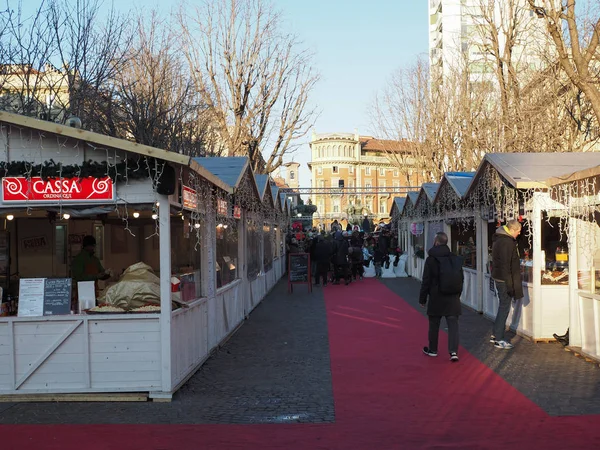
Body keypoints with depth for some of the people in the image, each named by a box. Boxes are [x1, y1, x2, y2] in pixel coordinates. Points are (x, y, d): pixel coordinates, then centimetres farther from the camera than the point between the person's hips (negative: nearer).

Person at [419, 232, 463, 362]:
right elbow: (461, 279, 13)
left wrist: (422, 299, 0)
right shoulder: (456, 259, 5)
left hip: (436, 298, -3)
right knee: (453, 324, 2)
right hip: (453, 298, 3)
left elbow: (426, 281, -9)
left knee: (434, 324, 11)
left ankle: (432, 350, 23)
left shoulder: (431, 259, -10)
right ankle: (453, 351, -9)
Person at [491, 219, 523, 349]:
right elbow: (505, 265, -23)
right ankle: (499, 340, 1)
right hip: (504, 280, -10)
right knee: (504, 308, -4)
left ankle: (495, 335, 25)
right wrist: (510, 284, -21)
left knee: (503, 306, 18)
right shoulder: (506, 242, -20)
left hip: (499, 278, 10)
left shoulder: (498, 239, 13)